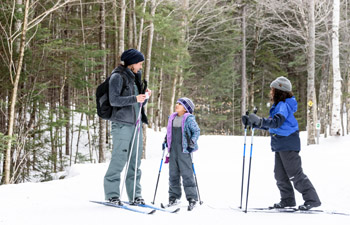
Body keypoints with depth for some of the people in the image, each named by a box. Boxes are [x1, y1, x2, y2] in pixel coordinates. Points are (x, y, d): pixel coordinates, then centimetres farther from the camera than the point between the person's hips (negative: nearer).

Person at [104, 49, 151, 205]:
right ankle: (111, 194, -2)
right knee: (119, 159, -10)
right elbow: (114, 100, -14)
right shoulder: (118, 76, -4)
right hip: (122, 123, -8)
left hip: (136, 123, 8)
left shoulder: (135, 77, 20)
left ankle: (135, 195, 10)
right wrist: (135, 99, -20)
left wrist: (145, 96, 3)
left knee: (135, 160, 6)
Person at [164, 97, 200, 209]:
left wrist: (192, 142, -11)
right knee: (173, 173, 9)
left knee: (186, 173, -5)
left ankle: (192, 197, 1)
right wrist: (166, 141, 19)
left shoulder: (189, 119, -6)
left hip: (184, 150, -6)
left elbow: (197, 131, -4)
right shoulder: (172, 118, 13)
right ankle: (174, 196, 17)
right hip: (173, 149, 6)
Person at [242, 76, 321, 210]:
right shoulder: (277, 106, 17)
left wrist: (260, 121, -43)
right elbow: (268, 125, 24)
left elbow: (276, 122, -32)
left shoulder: (284, 105, -15)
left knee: (295, 174, -8)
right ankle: (287, 200, 20)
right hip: (279, 146, 10)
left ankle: (312, 199, -4)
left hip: (288, 145, -10)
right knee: (280, 175, 12)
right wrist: (251, 122, 16)